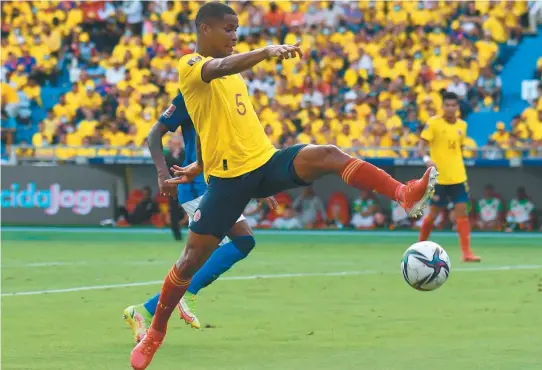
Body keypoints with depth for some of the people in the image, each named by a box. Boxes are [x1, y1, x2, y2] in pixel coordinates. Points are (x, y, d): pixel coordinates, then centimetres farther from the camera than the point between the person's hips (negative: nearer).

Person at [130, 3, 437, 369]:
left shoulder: (231, 69, 19)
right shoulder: (191, 65, -7)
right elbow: (219, 69, -31)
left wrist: (200, 165, 30)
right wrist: (267, 51, -46)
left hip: (266, 162, 6)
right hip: (228, 176, -6)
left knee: (327, 155, -21)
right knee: (192, 259, -2)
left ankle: (405, 195, -35)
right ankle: (155, 334, 16)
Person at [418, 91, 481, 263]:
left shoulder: (462, 125, 8)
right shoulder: (433, 123, -8)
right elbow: (422, 144, -13)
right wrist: (426, 158, -32)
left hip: (458, 177, 4)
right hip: (439, 177, -4)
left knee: (462, 212, -4)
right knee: (433, 214, 4)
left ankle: (466, 252, -5)